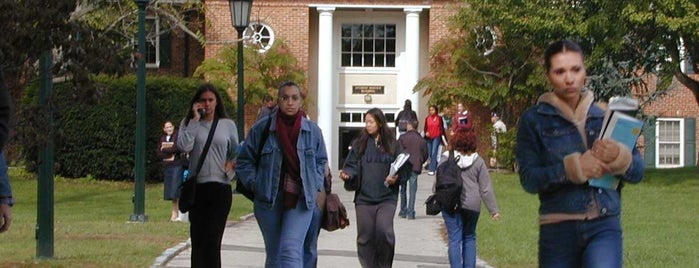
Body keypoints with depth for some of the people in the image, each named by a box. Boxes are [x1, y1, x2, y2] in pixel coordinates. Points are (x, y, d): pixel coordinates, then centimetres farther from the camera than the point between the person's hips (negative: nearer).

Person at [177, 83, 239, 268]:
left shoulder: (228, 125, 8)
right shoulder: (189, 124, 6)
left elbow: (236, 152, 18)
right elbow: (184, 146, -11)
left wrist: (232, 163, -3)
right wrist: (195, 120, -9)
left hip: (221, 188, -1)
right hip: (197, 187, 1)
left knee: (213, 239, -8)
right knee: (197, 239, 4)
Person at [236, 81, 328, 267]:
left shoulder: (312, 130, 3)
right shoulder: (262, 129, -3)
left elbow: (321, 161, 18)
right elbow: (245, 161, 7)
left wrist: (315, 186, 5)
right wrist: (255, 184, -4)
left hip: (301, 200, -1)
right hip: (269, 200, 1)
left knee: (291, 250, -17)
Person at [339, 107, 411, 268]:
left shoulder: (392, 145, 3)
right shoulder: (360, 144, 6)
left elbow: (405, 167, 7)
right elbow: (352, 165, 7)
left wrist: (397, 177, -11)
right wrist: (347, 174, -14)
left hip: (387, 198, -2)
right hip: (364, 197, 2)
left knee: (384, 230, -19)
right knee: (365, 237, 3)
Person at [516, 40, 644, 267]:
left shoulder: (606, 116, 9)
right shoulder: (534, 120, 4)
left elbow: (637, 172, 9)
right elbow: (529, 179, -5)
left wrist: (620, 157, -13)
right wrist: (574, 167, -19)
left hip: (605, 226, 0)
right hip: (559, 230, 0)